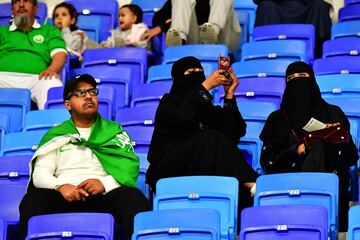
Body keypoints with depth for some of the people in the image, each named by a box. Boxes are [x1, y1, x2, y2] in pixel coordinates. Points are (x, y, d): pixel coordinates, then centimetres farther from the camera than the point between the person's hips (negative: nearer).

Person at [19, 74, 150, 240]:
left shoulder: (115, 131, 22)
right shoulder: (55, 136, 22)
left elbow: (131, 166, 9)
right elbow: (40, 173, 11)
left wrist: (105, 183, -11)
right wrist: (61, 186, -12)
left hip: (105, 196, 0)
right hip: (66, 196, 0)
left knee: (134, 197, -35)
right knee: (34, 199, -34)